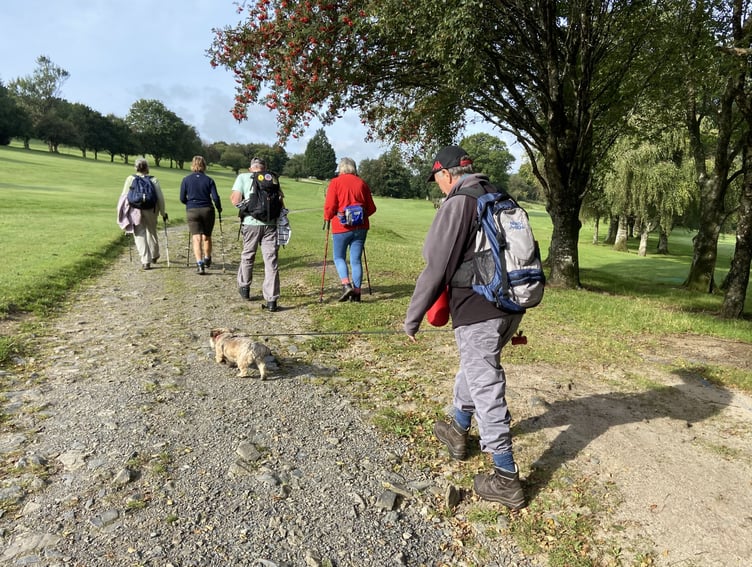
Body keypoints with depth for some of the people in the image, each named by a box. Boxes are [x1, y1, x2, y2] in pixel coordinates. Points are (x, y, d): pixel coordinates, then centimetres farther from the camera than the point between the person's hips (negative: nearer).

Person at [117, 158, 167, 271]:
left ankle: (145, 261, -1)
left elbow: (124, 196, -1)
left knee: (140, 235, 5)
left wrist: (124, 212, 8)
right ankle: (154, 256, 36)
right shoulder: (154, 180, -1)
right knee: (151, 232, 20)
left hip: (136, 211, -1)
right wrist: (163, 213, 7)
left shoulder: (130, 179, 0)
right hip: (151, 211, 1)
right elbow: (160, 198, -3)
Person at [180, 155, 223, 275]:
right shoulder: (209, 180, -2)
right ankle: (207, 260, 33)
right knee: (207, 237, 17)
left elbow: (182, 199, 1)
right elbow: (215, 197, -9)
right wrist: (219, 209, 7)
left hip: (192, 211, -1)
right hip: (207, 210, 1)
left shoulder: (186, 180, 0)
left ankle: (199, 264, -16)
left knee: (196, 238, -2)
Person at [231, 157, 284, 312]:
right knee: (271, 261, 1)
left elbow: (235, 200, -3)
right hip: (271, 224, 1)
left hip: (251, 223, 0)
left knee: (247, 256, 21)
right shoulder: (273, 178, 11)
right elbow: (281, 201, 7)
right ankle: (272, 300, 0)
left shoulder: (243, 177, 6)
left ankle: (244, 288, 37)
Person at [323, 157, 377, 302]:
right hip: (360, 227, 3)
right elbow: (371, 208, 7)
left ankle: (346, 285, -9)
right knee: (356, 259, 7)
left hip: (341, 226, -3)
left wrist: (327, 218, 9)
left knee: (339, 257, 10)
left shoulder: (335, 182, -4)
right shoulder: (362, 183, 6)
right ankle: (357, 291, 7)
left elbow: (329, 206, -9)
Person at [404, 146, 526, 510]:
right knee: (474, 368, 25)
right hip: (511, 308, 9)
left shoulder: (457, 204, -12)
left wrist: (412, 318, -6)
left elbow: (436, 268, -16)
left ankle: (507, 480, 11)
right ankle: (458, 430, 46)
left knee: (487, 389, 1)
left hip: (479, 312, -9)